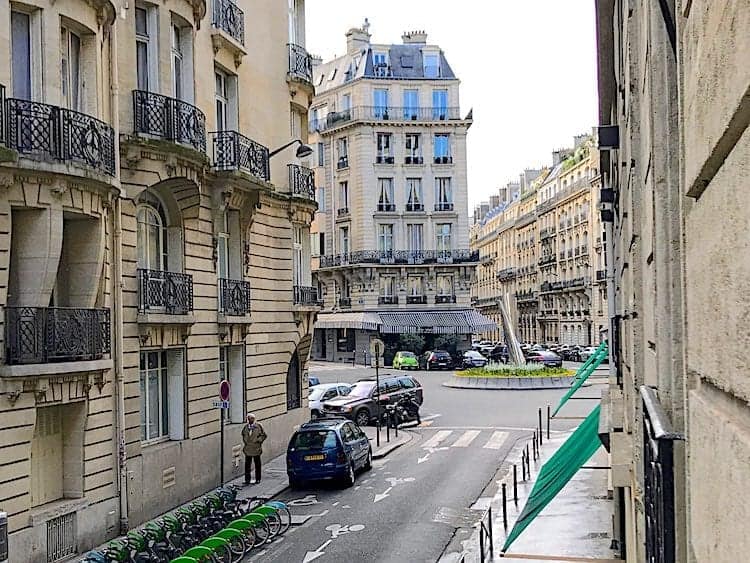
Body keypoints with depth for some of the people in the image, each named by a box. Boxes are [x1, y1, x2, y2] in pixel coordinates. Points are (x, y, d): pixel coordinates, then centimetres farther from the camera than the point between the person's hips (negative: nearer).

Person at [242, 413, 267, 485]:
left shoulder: (258, 426, -6)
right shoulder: (246, 426, 3)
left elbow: (264, 435, 0)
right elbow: (243, 434, 22)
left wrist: (259, 441, -7)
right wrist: (245, 442, 11)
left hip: (256, 449, -2)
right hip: (247, 449, 3)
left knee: (257, 465, 7)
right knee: (247, 465, 3)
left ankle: (258, 479, 15)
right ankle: (247, 479, 10)